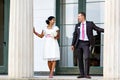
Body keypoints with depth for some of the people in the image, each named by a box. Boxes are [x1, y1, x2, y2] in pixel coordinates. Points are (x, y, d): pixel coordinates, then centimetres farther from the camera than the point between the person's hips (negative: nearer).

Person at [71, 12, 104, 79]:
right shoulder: (77, 25, 11)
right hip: (79, 43, 4)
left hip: (86, 44, -4)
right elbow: (75, 35, 11)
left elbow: (97, 29, -2)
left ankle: (86, 74, -10)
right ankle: (82, 74, 9)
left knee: (86, 58, -15)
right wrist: (73, 44, 7)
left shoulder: (90, 24, 1)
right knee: (80, 59, 3)